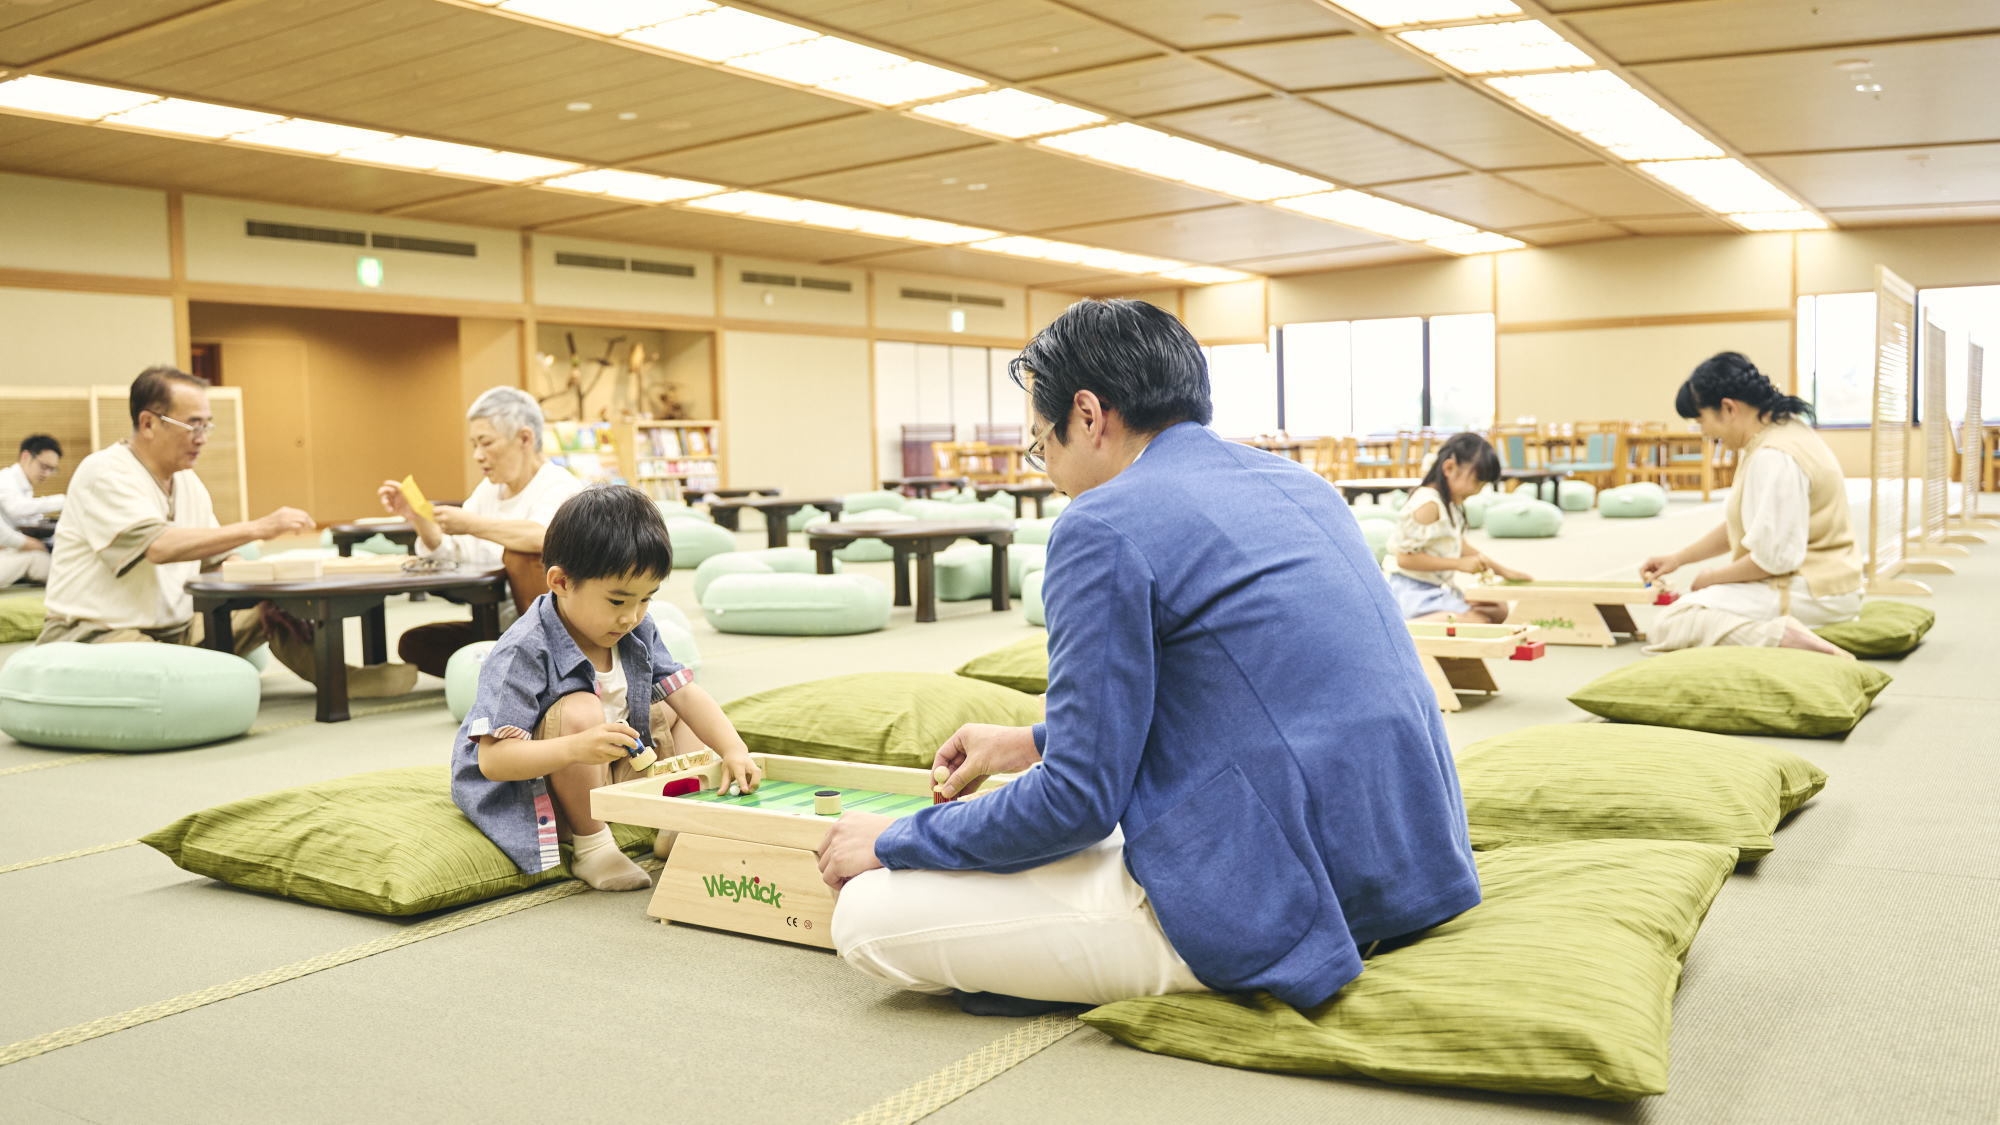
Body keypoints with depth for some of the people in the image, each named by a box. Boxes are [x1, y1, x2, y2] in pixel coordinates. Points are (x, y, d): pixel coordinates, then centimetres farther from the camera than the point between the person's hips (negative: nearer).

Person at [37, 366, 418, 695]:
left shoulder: (188, 483, 11)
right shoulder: (104, 473, -14)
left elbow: (217, 561, 13)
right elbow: (158, 546, -29)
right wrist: (257, 528, -30)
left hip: (174, 631, 8)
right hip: (96, 635, -8)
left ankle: (336, 677, -7)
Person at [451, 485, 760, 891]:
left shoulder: (636, 633, -5)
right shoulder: (522, 652, -28)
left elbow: (685, 694, -5)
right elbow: (492, 759, -32)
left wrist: (734, 750, -21)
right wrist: (576, 749, -47)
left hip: (609, 774, 8)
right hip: (524, 793, -8)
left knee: (677, 711, 9)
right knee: (580, 710, -33)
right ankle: (591, 847, -19)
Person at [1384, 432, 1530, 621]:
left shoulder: (1452, 503, 11)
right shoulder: (1428, 504, -21)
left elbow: (1458, 547, 21)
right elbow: (1405, 557, -24)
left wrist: (1500, 569, 17)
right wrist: (1460, 564, -21)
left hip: (1439, 589, 11)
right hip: (1417, 591, -11)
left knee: (1498, 609, 16)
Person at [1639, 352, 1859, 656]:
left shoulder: (1774, 457, -23)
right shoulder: (1776, 434, 9)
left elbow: (1773, 558, -24)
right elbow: (1744, 526, 18)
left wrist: (1712, 577, -8)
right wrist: (1678, 559, 13)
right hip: (1809, 581, 11)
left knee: (1670, 625, -17)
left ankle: (1782, 637, -28)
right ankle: (1782, 630, 8)